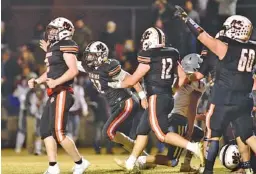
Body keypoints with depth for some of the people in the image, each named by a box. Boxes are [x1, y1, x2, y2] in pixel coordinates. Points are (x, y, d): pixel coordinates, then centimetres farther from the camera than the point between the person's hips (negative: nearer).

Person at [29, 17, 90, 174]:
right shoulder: (53, 47, 18)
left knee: (58, 132, -11)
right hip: (54, 95, 10)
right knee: (46, 130, 7)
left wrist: (56, 82, -27)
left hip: (62, 93, -10)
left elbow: (73, 70, -20)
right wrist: (37, 81, 10)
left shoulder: (66, 45, -10)